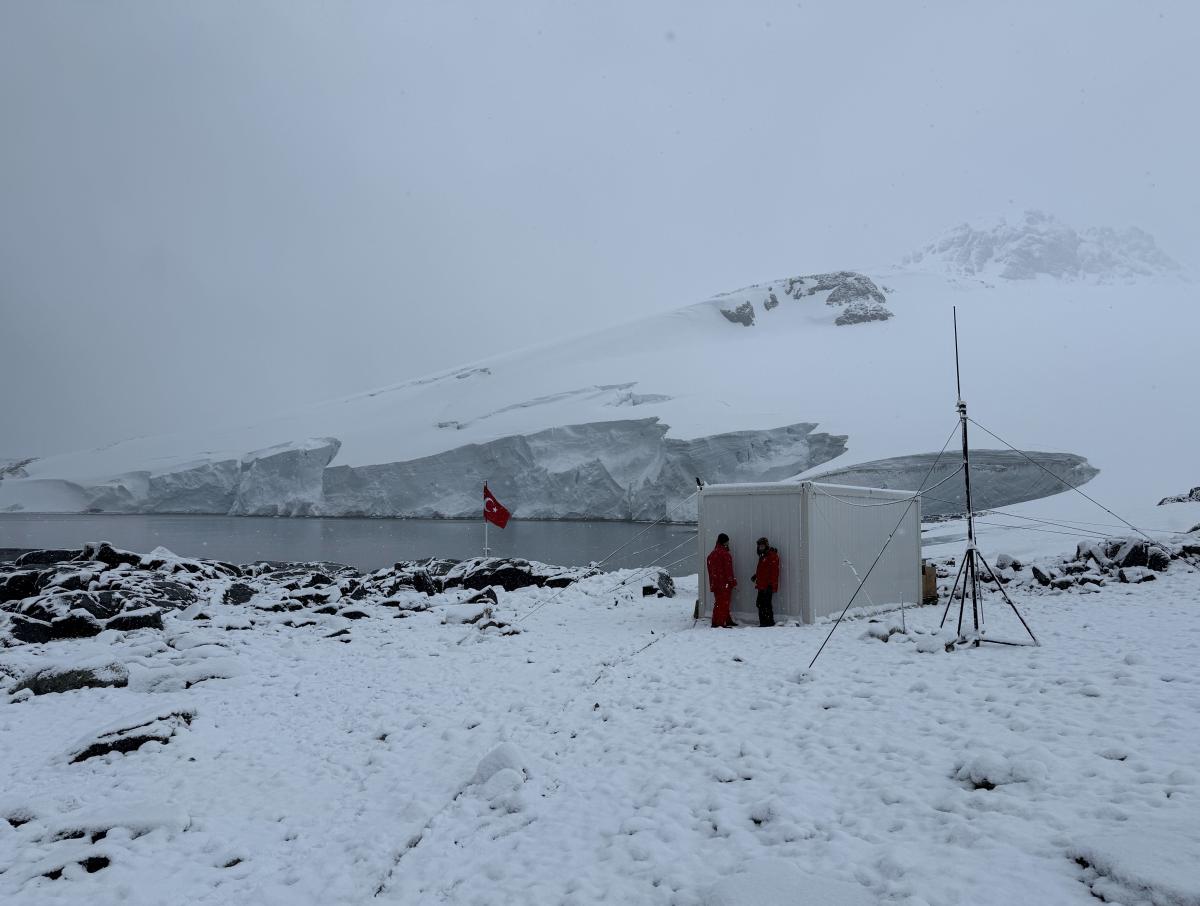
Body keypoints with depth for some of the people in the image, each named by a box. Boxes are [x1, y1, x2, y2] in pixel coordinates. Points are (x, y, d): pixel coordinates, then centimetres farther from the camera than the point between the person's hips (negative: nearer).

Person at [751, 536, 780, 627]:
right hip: (761, 585, 10)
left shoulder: (772, 556, -10)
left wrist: (771, 584, -22)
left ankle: (769, 622, -4)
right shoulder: (762, 556, 21)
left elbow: (774, 572, -17)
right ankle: (763, 622, 18)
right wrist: (756, 575, 15)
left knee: (766, 604, -10)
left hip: (767, 586, -10)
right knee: (760, 603, 11)